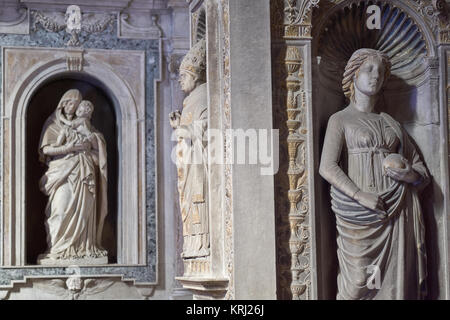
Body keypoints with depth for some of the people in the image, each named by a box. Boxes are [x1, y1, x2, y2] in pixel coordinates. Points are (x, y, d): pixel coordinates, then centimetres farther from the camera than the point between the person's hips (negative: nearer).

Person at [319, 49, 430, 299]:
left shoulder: (390, 123, 19)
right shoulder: (341, 120, 8)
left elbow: (422, 171, 20)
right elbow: (328, 167, -7)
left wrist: (410, 175, -5)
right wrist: (362, 196, -19)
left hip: (396, 211, 4)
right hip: (360, 211, -3)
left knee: (396, 281, -1)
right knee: (359, 282, -8)